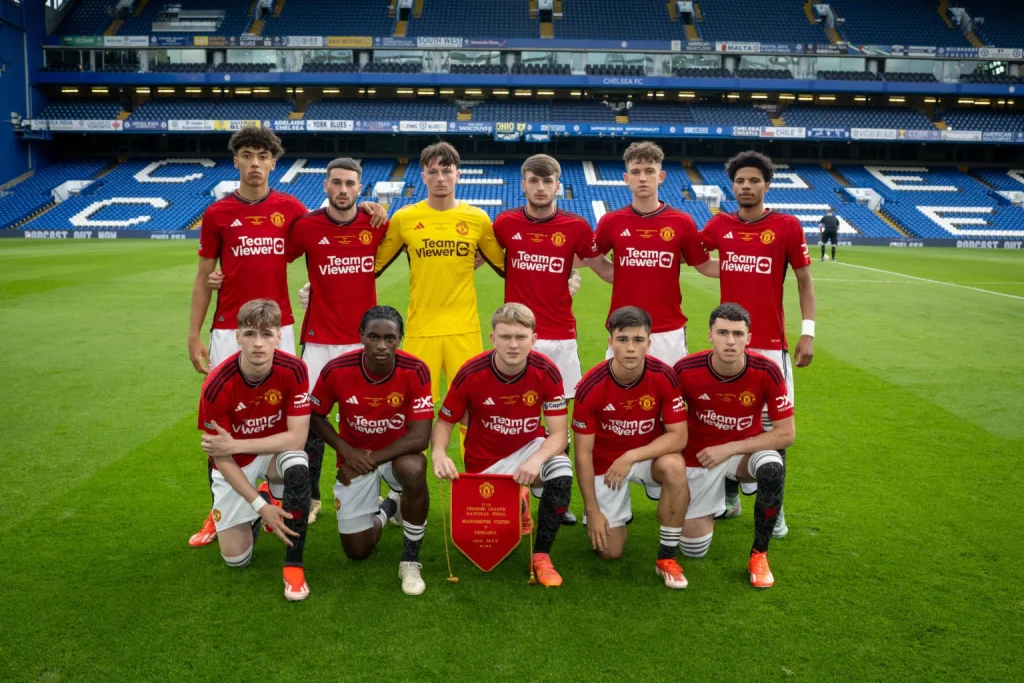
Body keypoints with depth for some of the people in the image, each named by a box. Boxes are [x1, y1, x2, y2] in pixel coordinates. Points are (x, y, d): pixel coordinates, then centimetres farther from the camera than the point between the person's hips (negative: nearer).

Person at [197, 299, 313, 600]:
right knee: (235, 558, -3)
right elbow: (221, 458, -17)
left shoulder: (293, 370, -24)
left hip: (277, 452, 0)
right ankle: (258, 511, 30)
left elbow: (296, 438, -23)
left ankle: (293, 564, -20)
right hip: (235, 465, 0)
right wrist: (260, 505, -20)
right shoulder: (217, 386, -26)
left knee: (298, 467, -37)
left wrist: (235, 445, -27)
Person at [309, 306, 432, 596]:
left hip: (397, 453, -1)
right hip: (355, 458, 2)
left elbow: (420, 436, -25)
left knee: (414, 469, -39)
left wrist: (372, 459, -23)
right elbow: (315, 416, -2)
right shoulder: (336, 370, -20)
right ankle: (386, 508, 37)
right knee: (357, 550, 1)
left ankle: (410, 560, -16)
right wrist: (347, 451, -16)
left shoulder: (415, 371, -25)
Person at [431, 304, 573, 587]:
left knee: (562, 472, -33)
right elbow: (444, 423, -9)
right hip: (485, 461, 1)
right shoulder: (471, 374, -21)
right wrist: (438, 453, -32)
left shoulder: (546, 371, -20)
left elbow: (559, 433, -19)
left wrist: (537, 459, -41)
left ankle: (541, 554, -13)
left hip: (530, 448, 0)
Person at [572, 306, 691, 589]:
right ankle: (619, 511, 32)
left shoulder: (664, 377, -21)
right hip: (605, 462, 0)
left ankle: (667, 557, -16)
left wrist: (631, 457, -30)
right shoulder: (591, 387, -22)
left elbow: (678, 436, -18)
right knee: (610, 551, -4)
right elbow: (583, 453, -15)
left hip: (649, 455, 1)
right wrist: (592, 510, -14)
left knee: (674, 467, -35)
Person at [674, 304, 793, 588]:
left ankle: (759, 555, -13)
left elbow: (786, 433, -18)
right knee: (693, 550, 0)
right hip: (699, 457, 0)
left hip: (746, 450, 0)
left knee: (772, 468, -37)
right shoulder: (686, 370, -22)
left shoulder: (766, 372, -22)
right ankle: (714, 504, 35)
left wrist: (729, 449, -23)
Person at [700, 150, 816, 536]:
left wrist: (808, 332, -5)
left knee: (772, 425, 2)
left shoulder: (787, 226, -3)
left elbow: (804, 282, 1)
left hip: (770, 344, -3)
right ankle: (729, 497, 27)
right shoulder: (719, 225, 4)